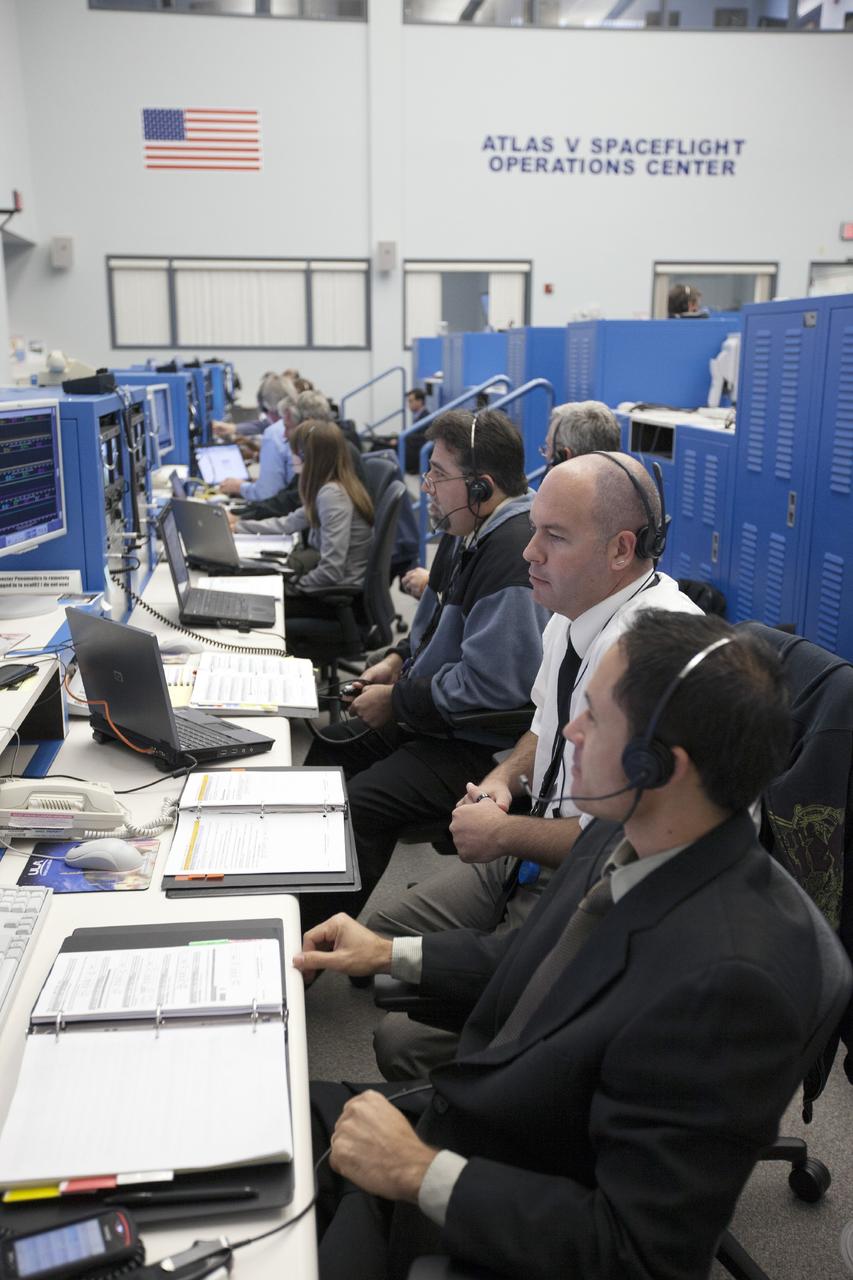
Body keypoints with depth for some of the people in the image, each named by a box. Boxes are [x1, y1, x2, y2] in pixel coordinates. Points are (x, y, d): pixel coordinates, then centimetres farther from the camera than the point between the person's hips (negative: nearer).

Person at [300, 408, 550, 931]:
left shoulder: (516, 555, -26)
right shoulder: (470, 532, 8)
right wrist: (400, 658, 8)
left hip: (483, 745, -11)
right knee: (327, 749, 15)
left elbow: (488, 685, -30)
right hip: (434, 717, 11)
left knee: (358, 804, -23)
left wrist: (396, 702, -18)